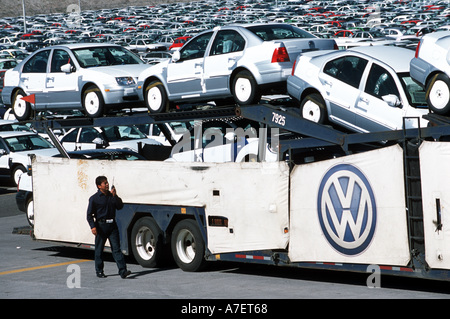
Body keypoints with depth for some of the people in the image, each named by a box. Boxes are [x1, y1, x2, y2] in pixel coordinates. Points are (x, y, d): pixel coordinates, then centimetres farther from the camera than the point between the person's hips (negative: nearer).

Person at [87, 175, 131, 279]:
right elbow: (89, 214, -5)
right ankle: (99, 271, 17)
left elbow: (120, 206, 3)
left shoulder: (111, 196, 11)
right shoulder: (94, 198, -4)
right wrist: (93, 226, -17)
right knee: (99, 249, 5)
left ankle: (122, 271, -9)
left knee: (116, 248, -3)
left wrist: (115, 196, -10)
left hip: (112, 225, 4)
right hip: (101, 225, -4)